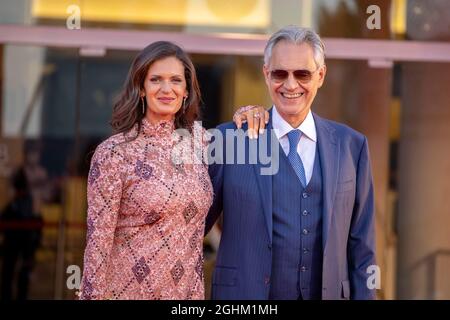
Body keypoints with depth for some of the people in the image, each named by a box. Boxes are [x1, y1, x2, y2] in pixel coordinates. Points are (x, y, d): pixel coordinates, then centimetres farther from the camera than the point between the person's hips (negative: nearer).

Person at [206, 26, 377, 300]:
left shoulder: (351, 145, 2)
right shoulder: (229, 140, -5)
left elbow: (361, 246, 3)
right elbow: (196, 225, 0)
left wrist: (364, 295, 0)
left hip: (329, 293, 2)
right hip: (244, 295, -2)